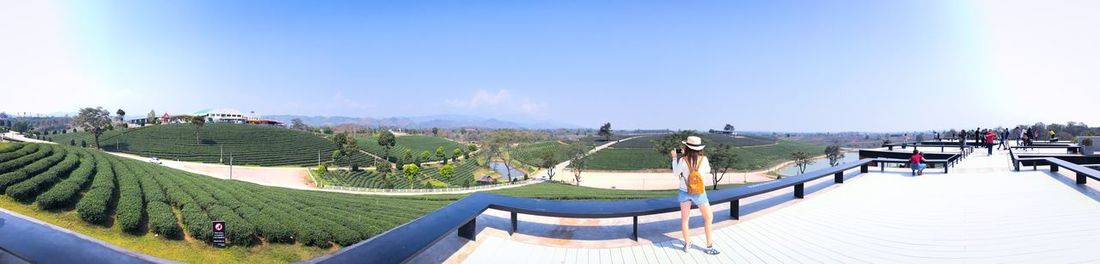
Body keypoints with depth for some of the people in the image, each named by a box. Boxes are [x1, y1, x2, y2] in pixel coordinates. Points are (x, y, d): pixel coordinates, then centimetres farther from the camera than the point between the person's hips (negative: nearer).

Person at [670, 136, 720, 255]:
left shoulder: (682, 160, -17)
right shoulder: (704, 159, -14)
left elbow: (675, 173, -1)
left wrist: (674, 158, 5)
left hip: (685, 192, 0)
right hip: (699, 193, 0)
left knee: (684, 219, 14)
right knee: (708, 217, 14)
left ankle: (687, 244, 21)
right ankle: (709, 246, 13)